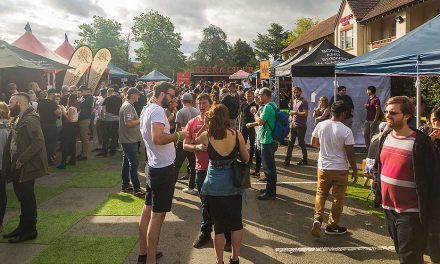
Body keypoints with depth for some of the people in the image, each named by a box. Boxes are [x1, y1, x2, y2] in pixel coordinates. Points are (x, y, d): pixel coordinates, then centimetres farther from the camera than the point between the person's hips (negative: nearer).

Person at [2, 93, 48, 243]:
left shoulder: (30, 119, -17)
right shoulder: (18, 119, 13)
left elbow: (38, 141, -26)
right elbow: (14, 142, 17)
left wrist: (22, 159, -24)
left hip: (26, 167, -9)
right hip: (18, 167, 9)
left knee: (27, 198, 1)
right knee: (23, 196, 17)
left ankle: (29, 230, 14)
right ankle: (23, 227, 31)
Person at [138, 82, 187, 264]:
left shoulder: (147, 109, 12)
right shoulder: (157, 111, -18)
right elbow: (158, 139, -32)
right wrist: (178, 135, -19)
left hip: (153, 166, 10)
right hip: (163, 169, -10)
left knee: (148, 210, 17)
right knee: (157, 215, -2)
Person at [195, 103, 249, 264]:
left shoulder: (206, 136, -12)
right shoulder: (237, 135, -11)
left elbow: (195, 140, 12)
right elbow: (246, 158, 1)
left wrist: (205, 126, 4)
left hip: (214, 187, -1)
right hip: (233, 185, 1)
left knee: (219, 226, 11)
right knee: (236, 224, 17)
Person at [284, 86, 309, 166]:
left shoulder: (303, 101, -10)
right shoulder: (293, 100, 14)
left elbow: (306, 113, -17)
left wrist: (295, 112, -18)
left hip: (301, 126, -7)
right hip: (293, 124, 7)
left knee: (301, 142, 1)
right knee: (291, 142, 6)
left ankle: (305, 160, 15)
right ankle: (287, 159, 7)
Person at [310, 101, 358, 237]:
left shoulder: (320, 125, -6)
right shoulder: (346, 131, -17)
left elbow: (314, 143, 7)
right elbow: (350, 153, -13)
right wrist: (355, 170, -1)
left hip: (323, 167, 3)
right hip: (340, 169, -3)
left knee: (321, 194, 18)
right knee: (338, 198, 11)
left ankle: (317, 219, 1)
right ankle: (332, 226, 22)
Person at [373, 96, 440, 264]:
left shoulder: (420, 142, -17)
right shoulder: (386, 137, 3)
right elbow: (378, 167, 16)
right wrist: (377, 190, 6)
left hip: (411, 213, -6)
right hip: (389, 208, 7)